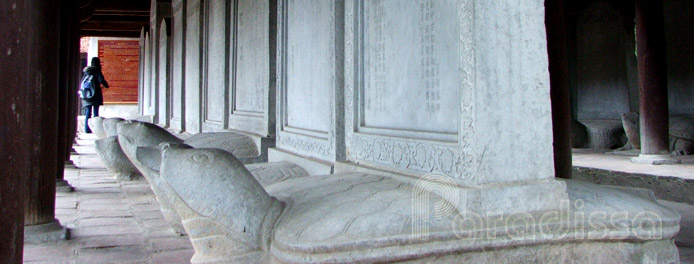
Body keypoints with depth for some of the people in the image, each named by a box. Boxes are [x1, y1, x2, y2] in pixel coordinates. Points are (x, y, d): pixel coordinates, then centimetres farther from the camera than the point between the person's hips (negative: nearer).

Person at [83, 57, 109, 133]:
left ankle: (87, 128, 7)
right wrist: (106, 85, 0)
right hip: (95, 95, -5)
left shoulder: (86, 71, 9)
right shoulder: (97, 71, -7)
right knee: (95, 112, 0)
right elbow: (101, 80, -19)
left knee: (88, 112, 8)